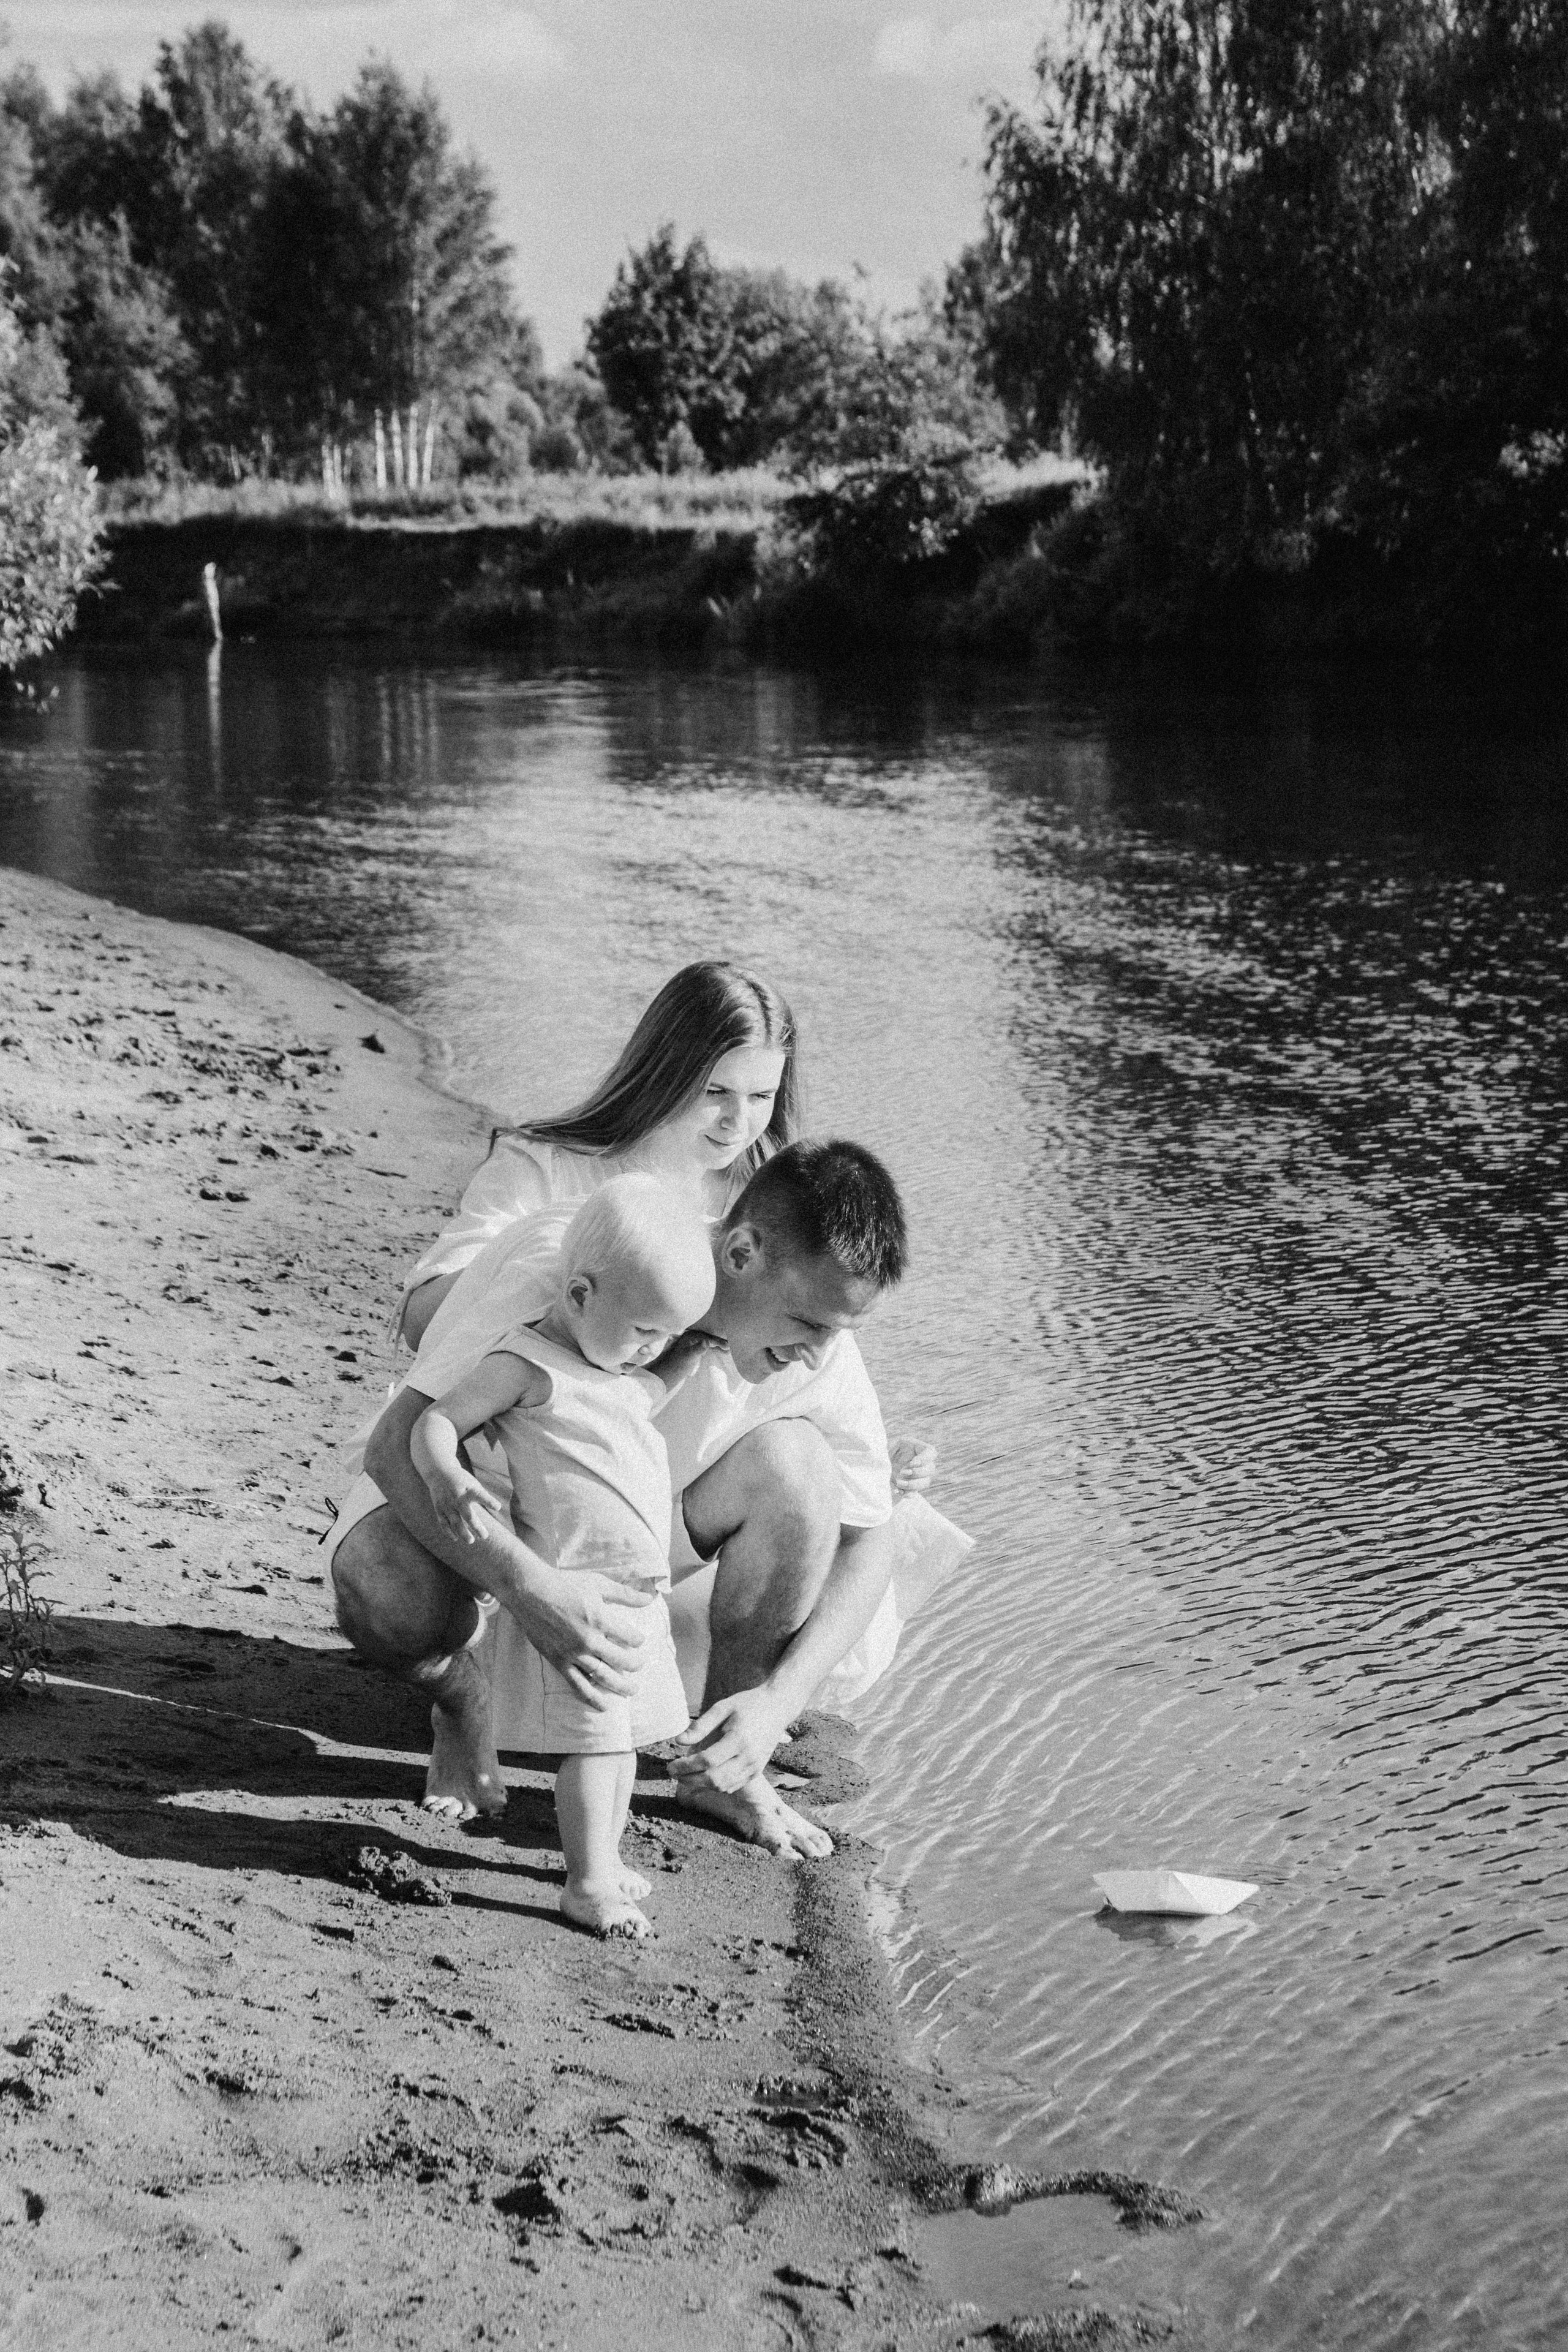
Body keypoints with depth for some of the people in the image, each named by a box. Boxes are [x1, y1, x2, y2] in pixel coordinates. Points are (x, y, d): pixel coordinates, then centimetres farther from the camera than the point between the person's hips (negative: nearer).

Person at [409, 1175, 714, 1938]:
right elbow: (434, 1423, -16)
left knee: (625, 1734, 16)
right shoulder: (527, 1364, -13)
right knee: (594, 1739, -8)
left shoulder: (640, 1379, 12)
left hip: (642, 1593, 8)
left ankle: (604, 1855, 30)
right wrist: (446, 1479, -32)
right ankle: (589, 1883, 1)